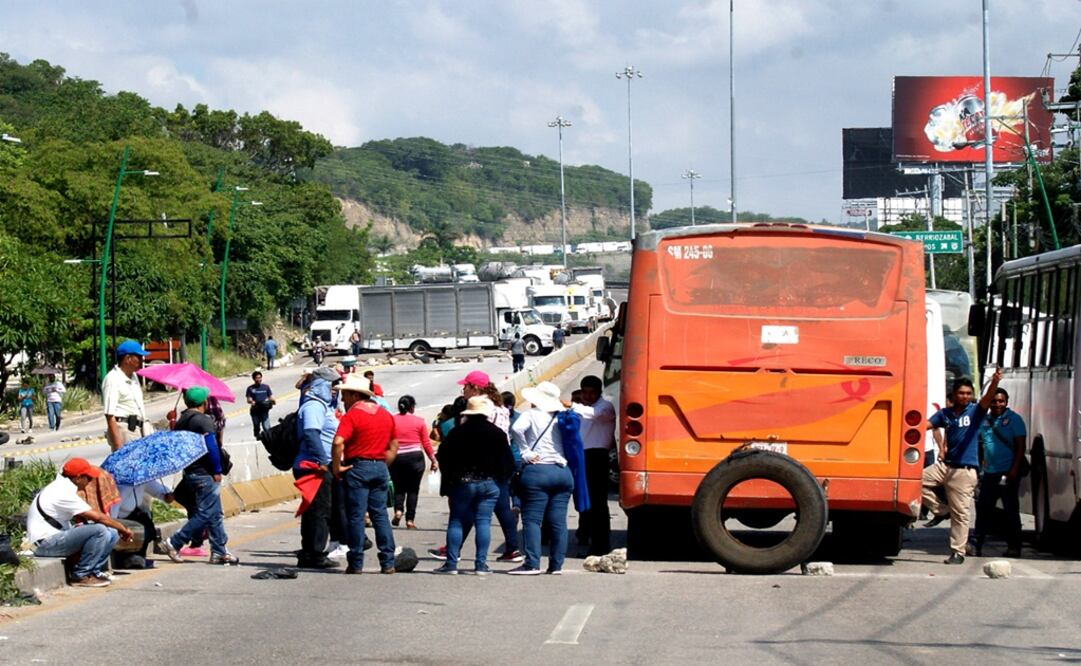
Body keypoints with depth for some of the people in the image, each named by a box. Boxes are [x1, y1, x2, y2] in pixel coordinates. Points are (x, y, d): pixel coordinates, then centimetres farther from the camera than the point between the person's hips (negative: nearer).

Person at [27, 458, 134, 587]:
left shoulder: (62, 487, 12)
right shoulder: (63, 493, -19)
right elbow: (97, 517, -19)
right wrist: (122, 528, -6)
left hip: (57, 536, 10)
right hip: (45, 543, -10)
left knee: (111, 534, 2)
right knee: (99, 530, -26)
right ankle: (80, 576, -15)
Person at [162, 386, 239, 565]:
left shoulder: (181, 421, 12)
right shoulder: (203, 420, -14)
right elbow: (211, 447, -19)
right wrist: (217, 471, -13)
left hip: (190, 473, 10)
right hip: (205, 474, -10)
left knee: (215, 515, 13)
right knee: (205, 514, -7)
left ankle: (219, 552, 13)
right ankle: (174, 543, -9)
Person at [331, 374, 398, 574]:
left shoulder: (352, 415, -10)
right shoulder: (386, 415, 12)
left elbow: (338, 442, -22)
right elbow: (393, 447, 17)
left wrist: (336, 467, -13)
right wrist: (383, 465, 16)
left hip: (358, 467, -6)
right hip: (380, 467, 6)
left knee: (356, 516, -1)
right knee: (380, 515, 9)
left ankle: (356, 564, 0)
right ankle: (388, 563, 6)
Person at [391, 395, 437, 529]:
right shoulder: (419, 421, 1)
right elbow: (426, 444, 3)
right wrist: (433, 461, 12)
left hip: (396, 458, 1)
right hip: (415, 457, -1)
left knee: (399, 488, 14)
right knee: (413, 489, 6)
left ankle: (398, 510, -11)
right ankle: (410, 520, 2)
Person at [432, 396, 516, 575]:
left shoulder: (457, 432, -2)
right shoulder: (497, 433, -1)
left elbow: (443, 457, 0)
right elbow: (507, 461, 1)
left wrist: (448, 481, 10)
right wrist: (501, 478, 17)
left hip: (462, 482, -1)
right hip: (489, 483, 1)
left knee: (457, 521, 5)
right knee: (483, 522, 2)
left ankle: (451, 563, 0)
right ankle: (481, 564, -2)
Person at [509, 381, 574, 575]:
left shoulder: (531, 415, -2)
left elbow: (516, 429, -19)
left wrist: (525, 452, -11)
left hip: (537, 471, -5)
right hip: (563, 471, 5)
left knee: (532, 519, -4)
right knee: (558, 521, 5)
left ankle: (532, 564, -11)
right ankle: (556, 564, 6)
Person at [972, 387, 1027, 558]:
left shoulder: (1013, 419, -4)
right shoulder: (985, 420, 11)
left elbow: (1020, 446, -8)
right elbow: (979, 444, 19)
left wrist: (1014, 470, -16)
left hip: (1007, 472, -5)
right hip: (989, 473, 5)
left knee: (1011, 509, 0)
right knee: (983, 508, 5)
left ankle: (1013, 547, 4)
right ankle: (977, 544, 11)